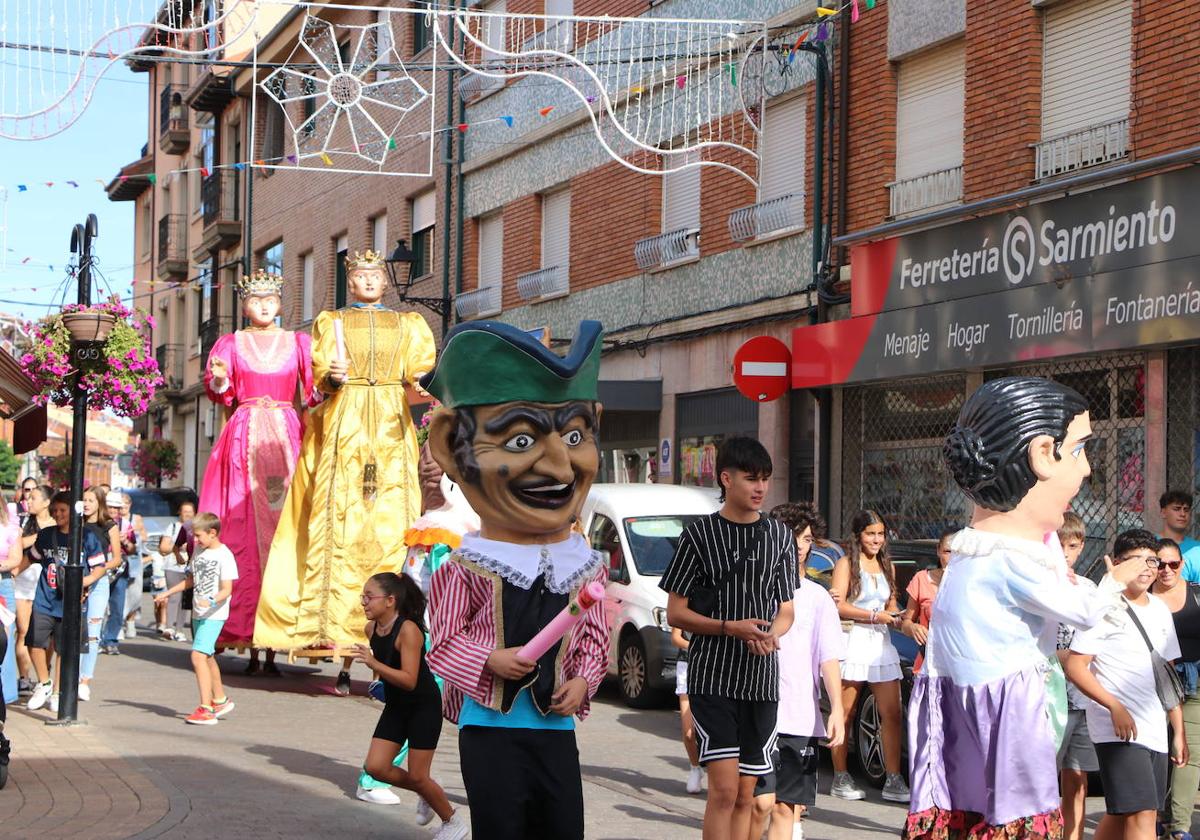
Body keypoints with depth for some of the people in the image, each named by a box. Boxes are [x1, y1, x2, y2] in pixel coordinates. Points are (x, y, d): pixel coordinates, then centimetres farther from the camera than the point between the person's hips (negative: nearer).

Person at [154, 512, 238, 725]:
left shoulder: (224, 556, -13)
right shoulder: (199, 552, 11)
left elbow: (227, 590, -18)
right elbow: (190, 580, 24)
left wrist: (211, 601, -34)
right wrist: (166, 593, 23)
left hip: (214, 615, -9)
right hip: (198, 614, 9)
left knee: (198, 656, -18)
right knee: (207, 657, 17)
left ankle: (206, 708, -18)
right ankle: (220, 700, 33)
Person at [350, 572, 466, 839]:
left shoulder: (408, 629, -26)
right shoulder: (371, 629, -4)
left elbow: (409, 681, -32)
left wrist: (374, 664, -40)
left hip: (424, 707, -7)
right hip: (395, 707, 7)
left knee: (417, 776, -2)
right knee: (376, 767, -2)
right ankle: (425, 794, 23)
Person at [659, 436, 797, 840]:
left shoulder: (780, 535, 11)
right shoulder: (700, 534, -1)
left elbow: (786, 610, 16)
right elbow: (675, 613, -1)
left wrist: (770, 634, -7)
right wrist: (730, 628, -15)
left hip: (762, 679, 4)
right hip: (713, 674, -4)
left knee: (745, 795, 6)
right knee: (724, 788, -13)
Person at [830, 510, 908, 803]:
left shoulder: (886, 566, 20)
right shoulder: (846, 564, 1)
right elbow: (838, 606, -9)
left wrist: (896, 617, 5)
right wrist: (874, 616, -13)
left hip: (881, 644, 5)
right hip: (853, 642, -5)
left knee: (892, 714, -4)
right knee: (845, 715, -1)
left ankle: (893, 780, -4)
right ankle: (841, 779, 6)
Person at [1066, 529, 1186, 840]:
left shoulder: (1160, 610, 14)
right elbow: (1075, 666, -12)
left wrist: (1179, 731, 16)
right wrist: (1115, 706, -21)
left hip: (1155, 732, 7)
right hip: (1119, 731, -7)